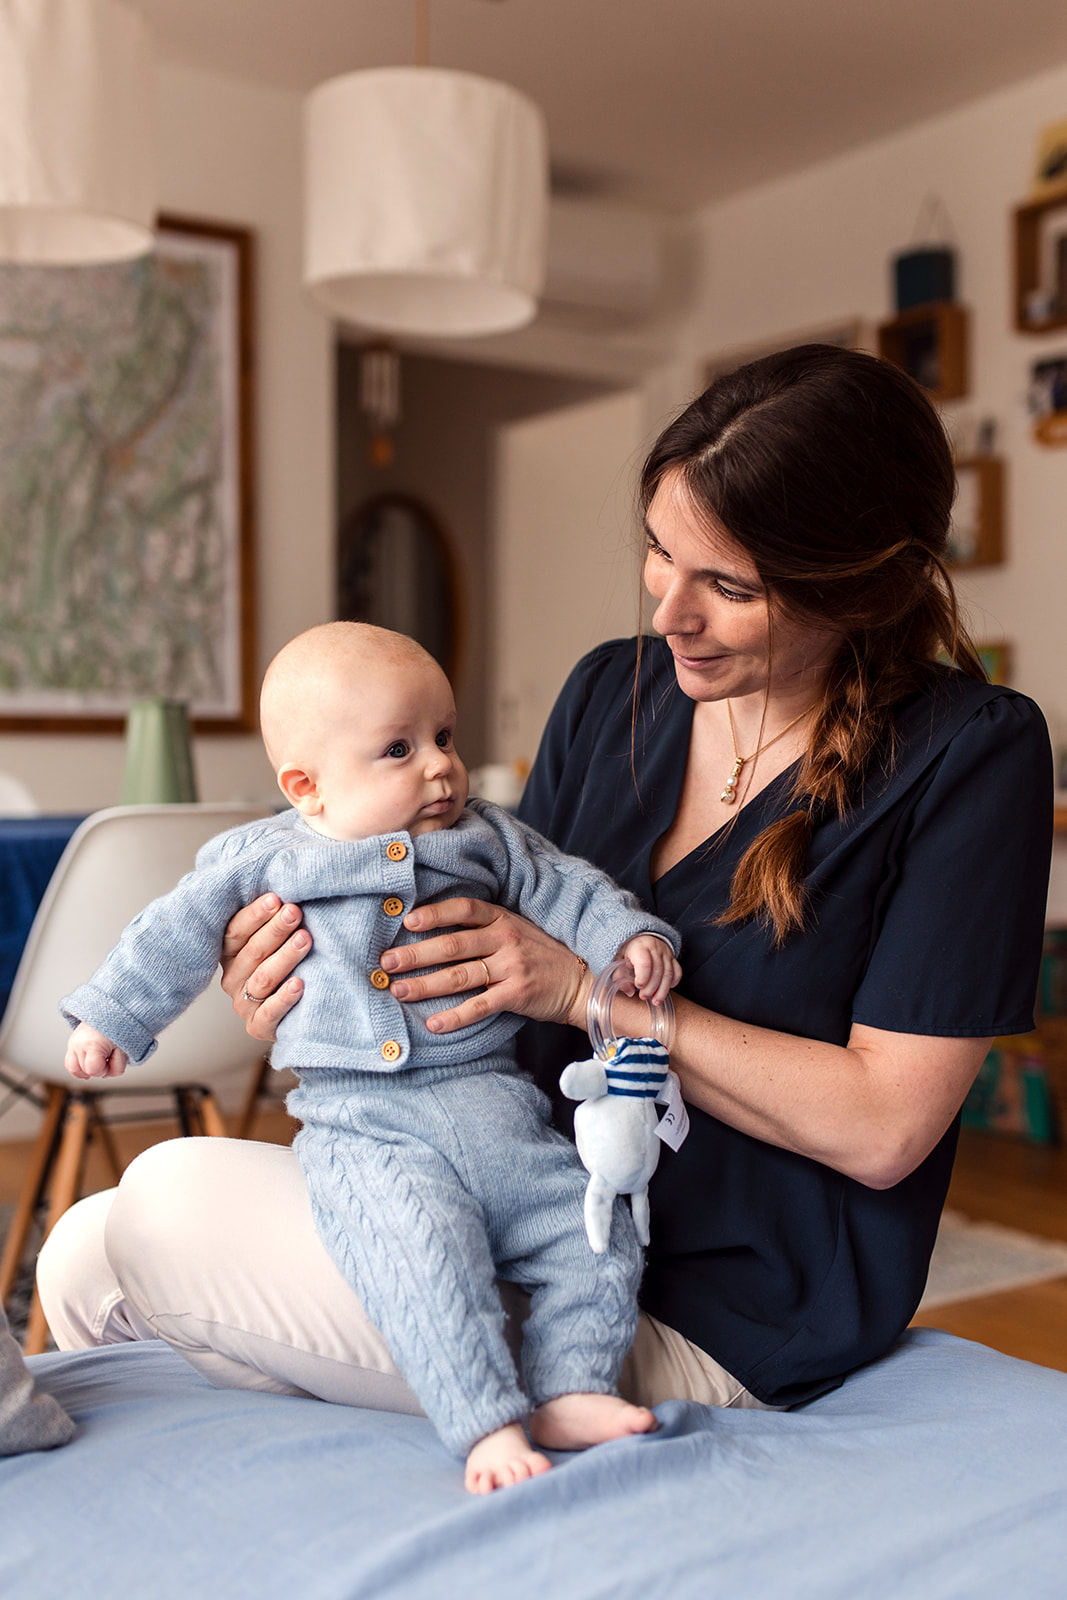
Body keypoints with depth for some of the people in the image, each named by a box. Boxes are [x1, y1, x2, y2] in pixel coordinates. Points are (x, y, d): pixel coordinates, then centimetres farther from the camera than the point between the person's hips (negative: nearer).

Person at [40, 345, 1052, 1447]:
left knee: (167, 1205, -14)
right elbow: (489, 977, 11)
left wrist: (592, 988, -19)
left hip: (703, 1328, -6)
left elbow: (882, 1126, -16)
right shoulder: (612, 693, 5)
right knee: (87, 1257, -2)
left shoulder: (973, 754, -12)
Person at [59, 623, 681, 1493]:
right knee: (425, 1258, -27)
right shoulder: (262, 857, 6)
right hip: (367, 1130, -4)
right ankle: (488, 1425, -20)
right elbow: (177, 933, 15)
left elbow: (568, 891, 16)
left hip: (496, 1104, 4)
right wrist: (112, 1014, 19)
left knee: (595, 1232, -5)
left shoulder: (488, 839, 13)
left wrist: (633, 936, 0)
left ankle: (567, 1392, 3)